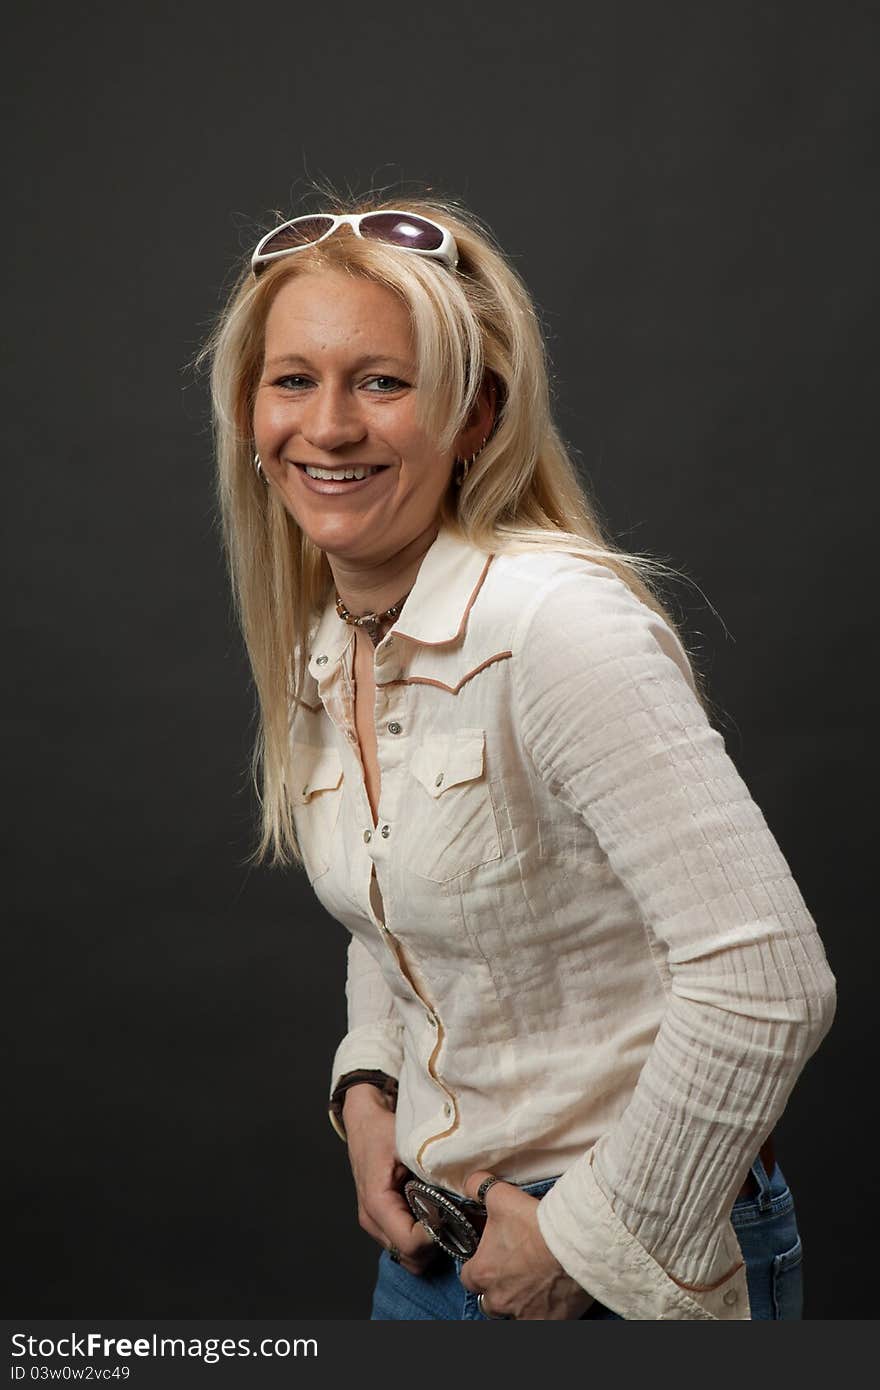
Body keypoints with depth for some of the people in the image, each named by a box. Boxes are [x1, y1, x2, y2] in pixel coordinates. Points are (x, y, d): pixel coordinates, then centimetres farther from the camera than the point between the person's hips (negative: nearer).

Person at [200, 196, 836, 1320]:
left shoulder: (555, 622, -24)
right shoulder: (321, 650, 0)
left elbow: (769, 979, -26)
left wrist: (590, 1237, -18)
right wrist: (365, 1091, 1)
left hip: (641, 1260, -6)